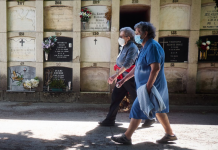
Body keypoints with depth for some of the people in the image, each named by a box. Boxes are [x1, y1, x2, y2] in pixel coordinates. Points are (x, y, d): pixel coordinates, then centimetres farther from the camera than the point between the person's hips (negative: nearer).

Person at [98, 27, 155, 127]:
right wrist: (117, 75, 19)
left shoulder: (132, 48, -16)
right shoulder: (124, 47, 13)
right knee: (115, 97, 6)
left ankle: (150, 118, 18)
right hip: (122, 78, 9)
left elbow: (127, 64, -28)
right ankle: (110, 120, 13)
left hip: (130, 78, -9)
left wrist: (116, 75, -34)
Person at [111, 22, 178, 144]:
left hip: (152, 86, -10)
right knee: (158, 110, 16)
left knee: (138, 109, -6)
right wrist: (124, 79, 20)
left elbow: (156, 68, -27)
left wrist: (148, 87, -28)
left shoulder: (152, 47, -17)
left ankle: (127, 137, 2)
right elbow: (137, 68, 22)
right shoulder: (146, 47, 16)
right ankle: (170, 134, 27)